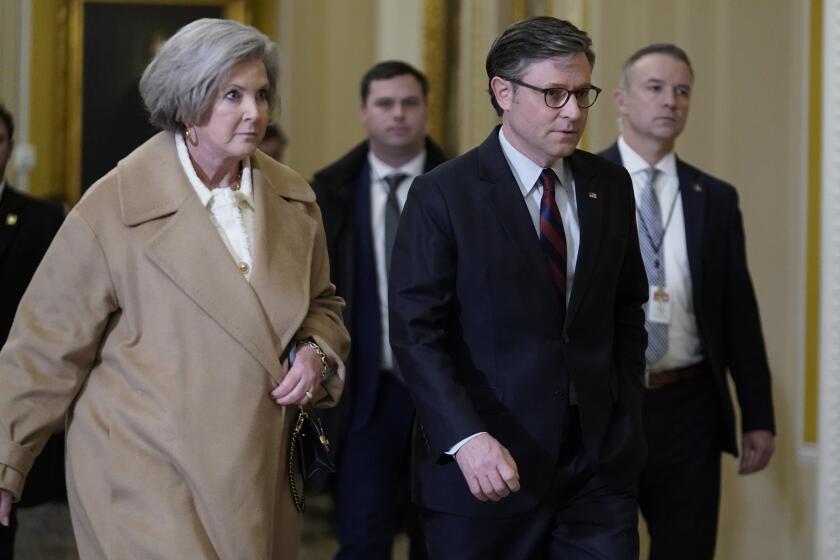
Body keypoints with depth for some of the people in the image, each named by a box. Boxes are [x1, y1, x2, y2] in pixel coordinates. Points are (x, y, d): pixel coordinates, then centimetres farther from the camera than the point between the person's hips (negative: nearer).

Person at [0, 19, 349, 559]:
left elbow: (322, 303, 20)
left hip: (258, 474, 5)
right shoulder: (115, 207, -10)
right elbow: (50, 345, -5)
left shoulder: (293, 199, 5)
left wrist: (316, 353, -3)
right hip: (146, 473, -5)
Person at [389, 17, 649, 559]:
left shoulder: (610, 186, 9)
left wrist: (626, 414, 9)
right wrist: (465, 438, -23)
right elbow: (416, 331, -12)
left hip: (600, 457, 4)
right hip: (488, 461, -4)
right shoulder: (443, 196, -7)